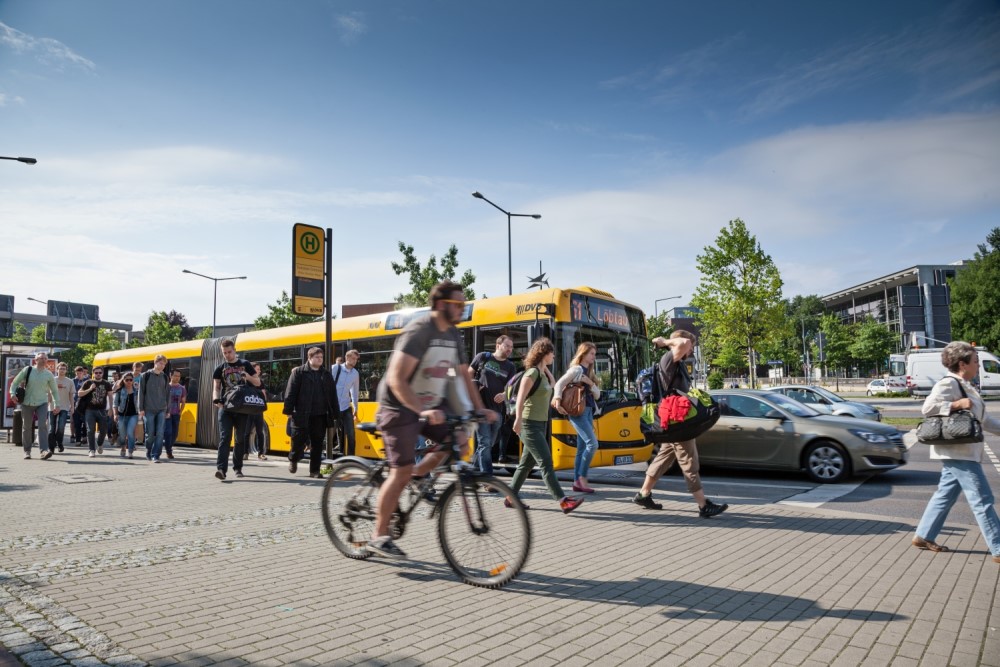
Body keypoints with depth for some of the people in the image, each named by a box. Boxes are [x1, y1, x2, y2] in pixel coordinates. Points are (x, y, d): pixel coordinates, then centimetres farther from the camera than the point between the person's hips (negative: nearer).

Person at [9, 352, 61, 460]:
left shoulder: (49, 375, 1)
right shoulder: (27, 370, -2)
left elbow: (54, 391, 8)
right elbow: (15, 382, 5)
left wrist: (57, 405, 3)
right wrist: (13, 393, -13)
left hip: (42, 404, 0)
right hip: (27, 403, 0)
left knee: (43, 426, -15)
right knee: (26, 427, 8)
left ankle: (44, 450, -21)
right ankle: (27, 451, 21)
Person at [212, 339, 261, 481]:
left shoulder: (245, 364, 7)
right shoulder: (220, 369, 8)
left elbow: (258, 383, 9)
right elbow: (216, 387, 0)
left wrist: (249, 377, -13)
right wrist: (216, 399, -21)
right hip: (225, 408, -1)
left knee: (241, 439, 7)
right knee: (225, 438, -12)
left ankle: (237, 468, 19)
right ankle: (221, 468, -20)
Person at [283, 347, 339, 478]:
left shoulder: (326, 374, 11)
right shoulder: (298, 372, -1)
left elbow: (333, 395, 12)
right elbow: (290, 393, -4)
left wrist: (335, 414, 9)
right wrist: (289, 410, -9)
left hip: (320, 416, 3)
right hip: (302, 415, -3)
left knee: (317, 444, 5)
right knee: (299, 441, 3)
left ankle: (314, 470, 14)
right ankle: (293, 460, 33)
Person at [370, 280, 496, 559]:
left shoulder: (454, 336, 4)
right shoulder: (418, 331, -22)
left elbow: (463, 376, 11)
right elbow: (396, 379, -30)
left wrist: (480, 409, 1)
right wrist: (422, 411, -40)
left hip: (432, 406, 8)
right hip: (400, 408, -8)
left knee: (459, 443, -6)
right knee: (401, 471, -8)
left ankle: (417, 477, 15)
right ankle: (379, 536, 6)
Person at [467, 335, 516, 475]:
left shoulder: (510, 367, 9)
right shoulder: (483, 357, 1)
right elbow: (469, 374, 13)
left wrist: (504, 395, -18)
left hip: (497, 409, 5)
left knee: (490, 443, 14)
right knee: (484, 442, -11)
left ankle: (475, 467, 34)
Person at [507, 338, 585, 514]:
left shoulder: (542, 373, 12)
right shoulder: (532, 372, -13)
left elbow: (553, 384, 29)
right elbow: (520, 398, -20)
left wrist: (546, 368, 16)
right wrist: (518, 420, -31)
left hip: (541, 424, 9)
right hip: (529, 425, -9)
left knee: (527, 463, 14)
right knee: (546, 463, -12)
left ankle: (510, 497, 23)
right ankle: (563, 502, -15)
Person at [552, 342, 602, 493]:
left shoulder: (590, 373, 19)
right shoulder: (576, 369, -5)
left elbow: (597, 395, 14)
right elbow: (559, 384, -16)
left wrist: (590, 383, -4)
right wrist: (558, 401, -30)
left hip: (588, 411, 9)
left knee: (582, 448, 6)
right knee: (592, 443, -16)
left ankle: (577, 482, 9)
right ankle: (582, 477, -7)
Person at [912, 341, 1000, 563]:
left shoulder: (965, 386, 17)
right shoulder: (948, 384, -14)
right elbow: (927, 407, -25)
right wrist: (957, 404, -24)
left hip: (962, 452, 10)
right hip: (958, 452, -10)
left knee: (945, 495, 14)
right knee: (982, 499, -6)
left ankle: (924, 536, 21)